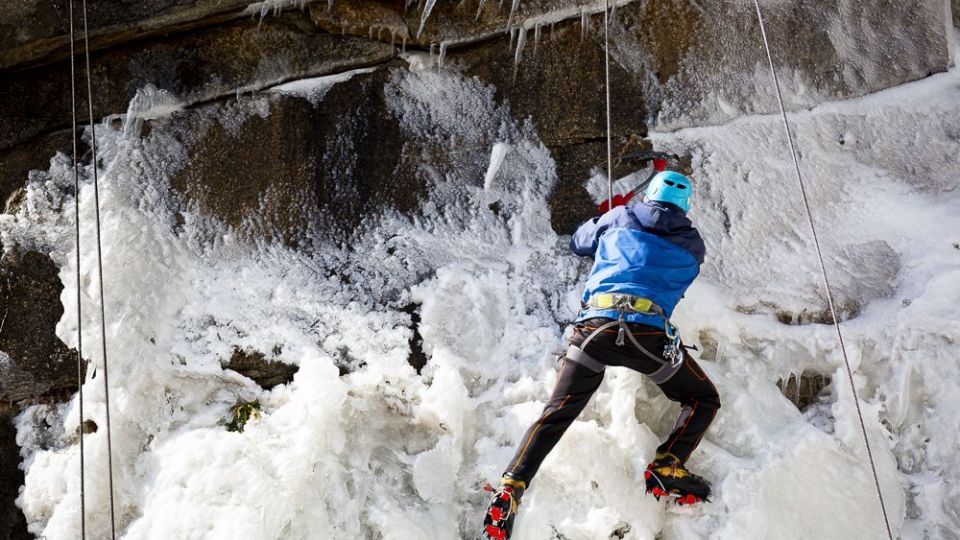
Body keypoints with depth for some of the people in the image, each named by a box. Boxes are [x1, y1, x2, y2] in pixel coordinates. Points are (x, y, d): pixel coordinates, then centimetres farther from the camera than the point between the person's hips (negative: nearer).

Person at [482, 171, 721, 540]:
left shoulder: (619, 218, 20)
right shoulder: (693, 246, 20)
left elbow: (578, 243, 36)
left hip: (595, 325, 1)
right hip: (649, 333, -1)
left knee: (556, 414, 7)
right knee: (704, 400, 21)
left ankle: (511, 488, -6)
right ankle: (667, 470, 3)